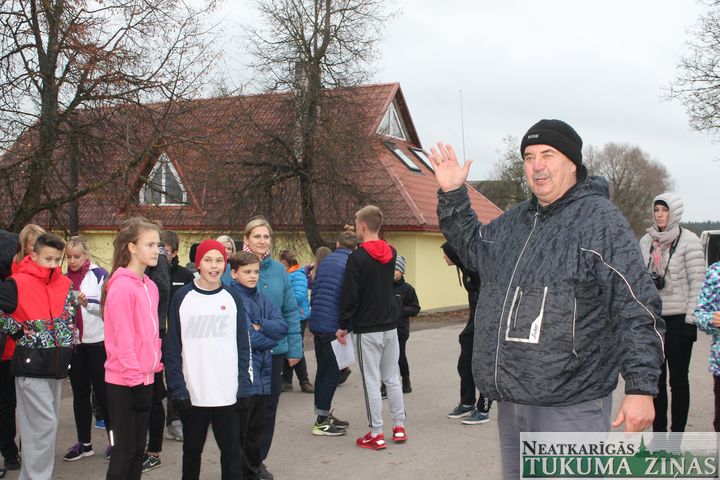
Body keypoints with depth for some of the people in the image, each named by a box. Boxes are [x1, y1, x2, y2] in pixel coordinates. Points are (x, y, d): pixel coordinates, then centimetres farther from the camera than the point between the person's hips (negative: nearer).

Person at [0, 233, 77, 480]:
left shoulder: (65, 284, 7)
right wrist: (22, 332, -9)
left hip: (57, 364, 7)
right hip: (31, 364, -7)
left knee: (50, 422, 13)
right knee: (43, 423, -9)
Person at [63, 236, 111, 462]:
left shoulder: (99, 274, -6)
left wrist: (88, 302, -22)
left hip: (97, 341, -5)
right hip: (73, 342, 5)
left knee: (102, 391, 0)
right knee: (79, 393, 11)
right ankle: (84, 443, 20)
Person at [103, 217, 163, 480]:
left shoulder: (150, 286, 10)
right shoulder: (122, 286, -15)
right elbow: (122, 338, -18)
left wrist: (156, 365, 12)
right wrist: (134, 376, -18)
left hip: (145, 378, 8)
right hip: (124, 382, -8)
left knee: (138, 449, 14)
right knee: (124, 450, 0)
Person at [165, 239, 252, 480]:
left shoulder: (233, 298, 3)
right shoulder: (182, 297, -2)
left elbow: (243, 345, 4)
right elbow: (173, 348, -2)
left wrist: (244, 386, -3)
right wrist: (177, 389, -8)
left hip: (228, 392, 1)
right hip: (192, 392, 0)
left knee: (231, 448, 8)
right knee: (192, 449, 14)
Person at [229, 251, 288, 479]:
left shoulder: (262, 299, 11)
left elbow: (282, 326, 2)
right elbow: (247, 338, -17)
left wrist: (260, 326, -13)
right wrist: (270, 340, -2)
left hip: (263, 372, 7)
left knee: (256, 428, 17)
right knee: (240, 431, 4)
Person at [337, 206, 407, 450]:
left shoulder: (357, 257, -14)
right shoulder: (391, 253, 5)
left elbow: (350, 295, -14)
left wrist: (344, 326, -4)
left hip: (367, 329, -6)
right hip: (390, 326, 6)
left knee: (372, 381, 0)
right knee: (392, 378, 14)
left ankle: (376, 434, 4)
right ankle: (399, 427, 19)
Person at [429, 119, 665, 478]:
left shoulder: (600, 219, -9)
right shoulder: (513, 221, 13)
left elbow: (637, 310, -12)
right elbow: (473, 247, 32)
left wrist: (641, 388, -16)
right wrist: (452, 194, 20)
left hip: (572, 408, -7)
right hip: (510, 402, 8)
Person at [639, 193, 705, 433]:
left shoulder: (689, 241, -6)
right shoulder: (646, 241, 9)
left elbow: (698, 282, -8)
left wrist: (691, 319, -12)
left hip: (678, 320, -5)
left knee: (678, 379, 4)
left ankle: (677, 435, 12)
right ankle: (658, 433, 21)